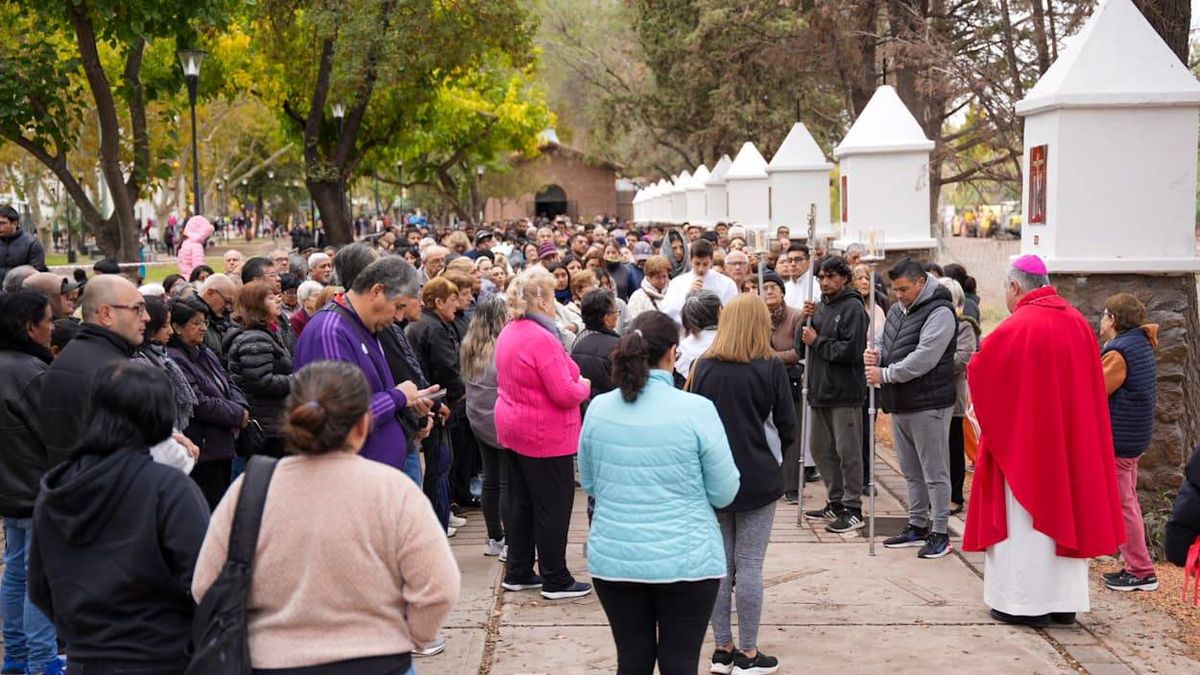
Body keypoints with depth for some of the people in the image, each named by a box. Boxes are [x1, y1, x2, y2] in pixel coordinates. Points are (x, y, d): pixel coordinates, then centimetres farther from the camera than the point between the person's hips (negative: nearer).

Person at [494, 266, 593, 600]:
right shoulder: (542, 339, -23)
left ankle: (517, 573, 24)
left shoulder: (508, 333, 6)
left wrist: (574, 383, 15)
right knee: (554, 507, 1)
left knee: (521, 503, 16)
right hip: (545, 435, -9)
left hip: (513, 430, 9)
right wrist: (584, 386, -3)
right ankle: (555, 580, 9)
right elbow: (564, 394, -24)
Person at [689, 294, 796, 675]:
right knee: (749, 564, 2)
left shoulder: (704, 367, -1)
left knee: (721, 562, 11)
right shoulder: (770, 368, -9)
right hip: (757, 478, -3)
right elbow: (787, 427, -4)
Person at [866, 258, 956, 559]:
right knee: (911, 471, 17)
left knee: (934, 472, -2)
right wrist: (876, 353, -3)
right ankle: (918, 526, 28)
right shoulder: (897, 309, 13)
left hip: (929, 405, -9)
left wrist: (885, 374, -21)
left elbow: (923, 359, -24)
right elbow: (886, 342, 21)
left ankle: (940, 533, 6)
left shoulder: (939, 312, -15)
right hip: (900, 404, 9)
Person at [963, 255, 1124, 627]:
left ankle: (1026, 602, 5)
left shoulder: (1015, 328, -17)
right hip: (1070, 439, 6)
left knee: (1025, 517, 2)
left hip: (1023, 440, -6)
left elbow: (980, 373, -10)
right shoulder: (1078, 323, 3)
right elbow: (1091, 381, 11)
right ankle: (1064, 601, 18)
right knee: (1064, 510, 13)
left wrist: (976, 361, 11)